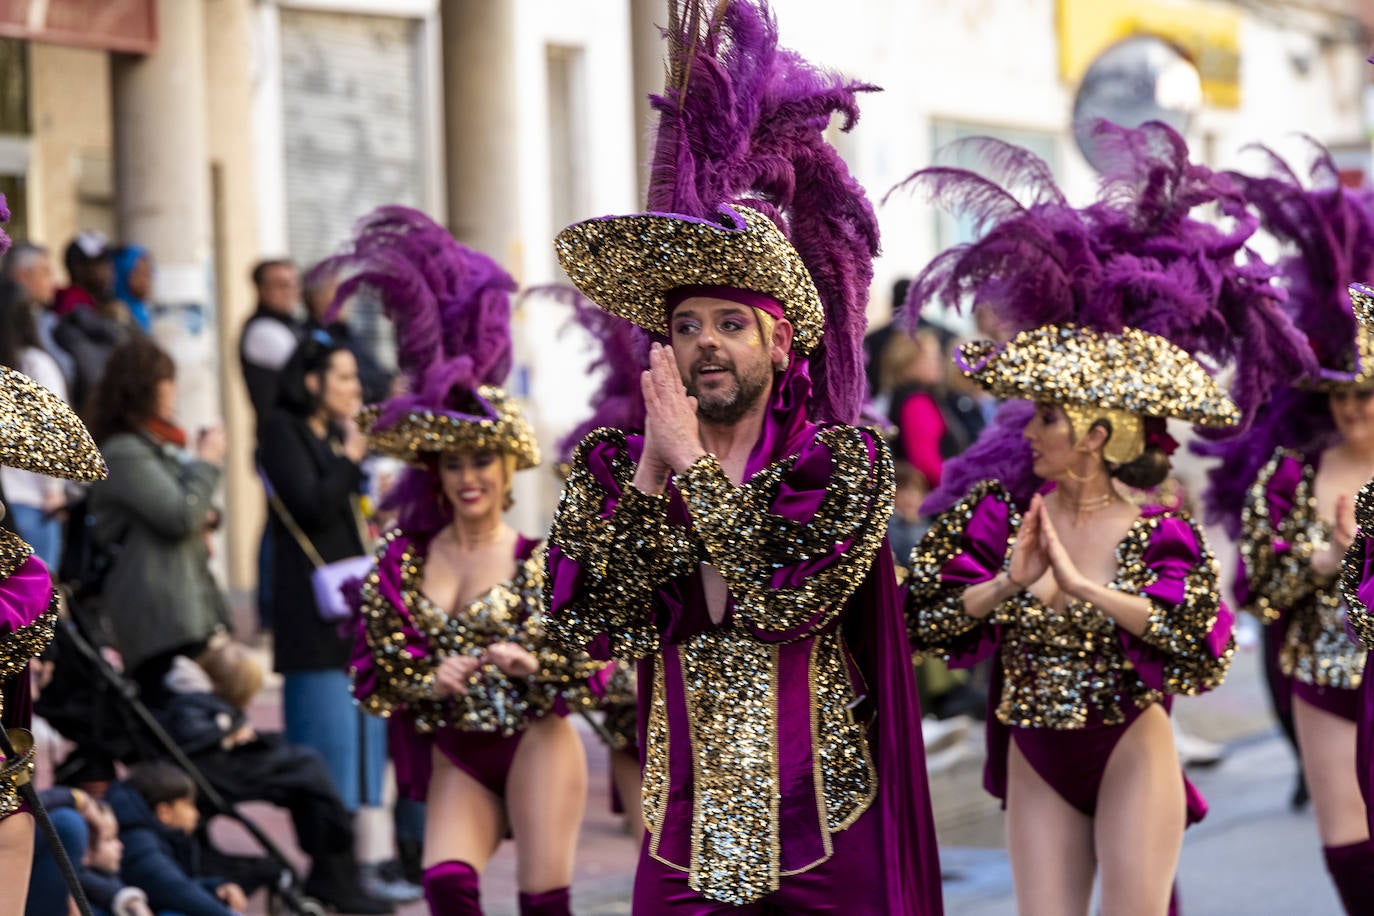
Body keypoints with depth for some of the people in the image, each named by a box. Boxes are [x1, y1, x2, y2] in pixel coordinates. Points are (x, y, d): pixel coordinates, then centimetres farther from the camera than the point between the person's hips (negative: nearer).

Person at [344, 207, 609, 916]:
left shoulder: (540, 561, -3)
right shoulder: (404, 559, 5)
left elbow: (592, 661, -4)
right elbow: (372, 664, 4)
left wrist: (530, 664, -22)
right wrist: (429, 681, -13)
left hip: (534, 743, -2)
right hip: (454, 755, 2)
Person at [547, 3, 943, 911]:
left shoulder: (845, 462, -3)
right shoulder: (614, 469, 5)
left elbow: (785, 602, -18)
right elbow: (599, 630, -6)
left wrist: (693, 463, -13)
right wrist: (648, 477, -11)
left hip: (824, 827, -2)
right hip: (687, 829, 2)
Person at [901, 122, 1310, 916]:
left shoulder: (1161, 533, -10)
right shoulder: (997, 513, -3)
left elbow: (1201, 635, -24)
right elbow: (920, 616, -6)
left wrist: (1082, 584, -26)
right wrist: (1006, 585, -22)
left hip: (1131, 747, -3)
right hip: (1036, 756, 3)